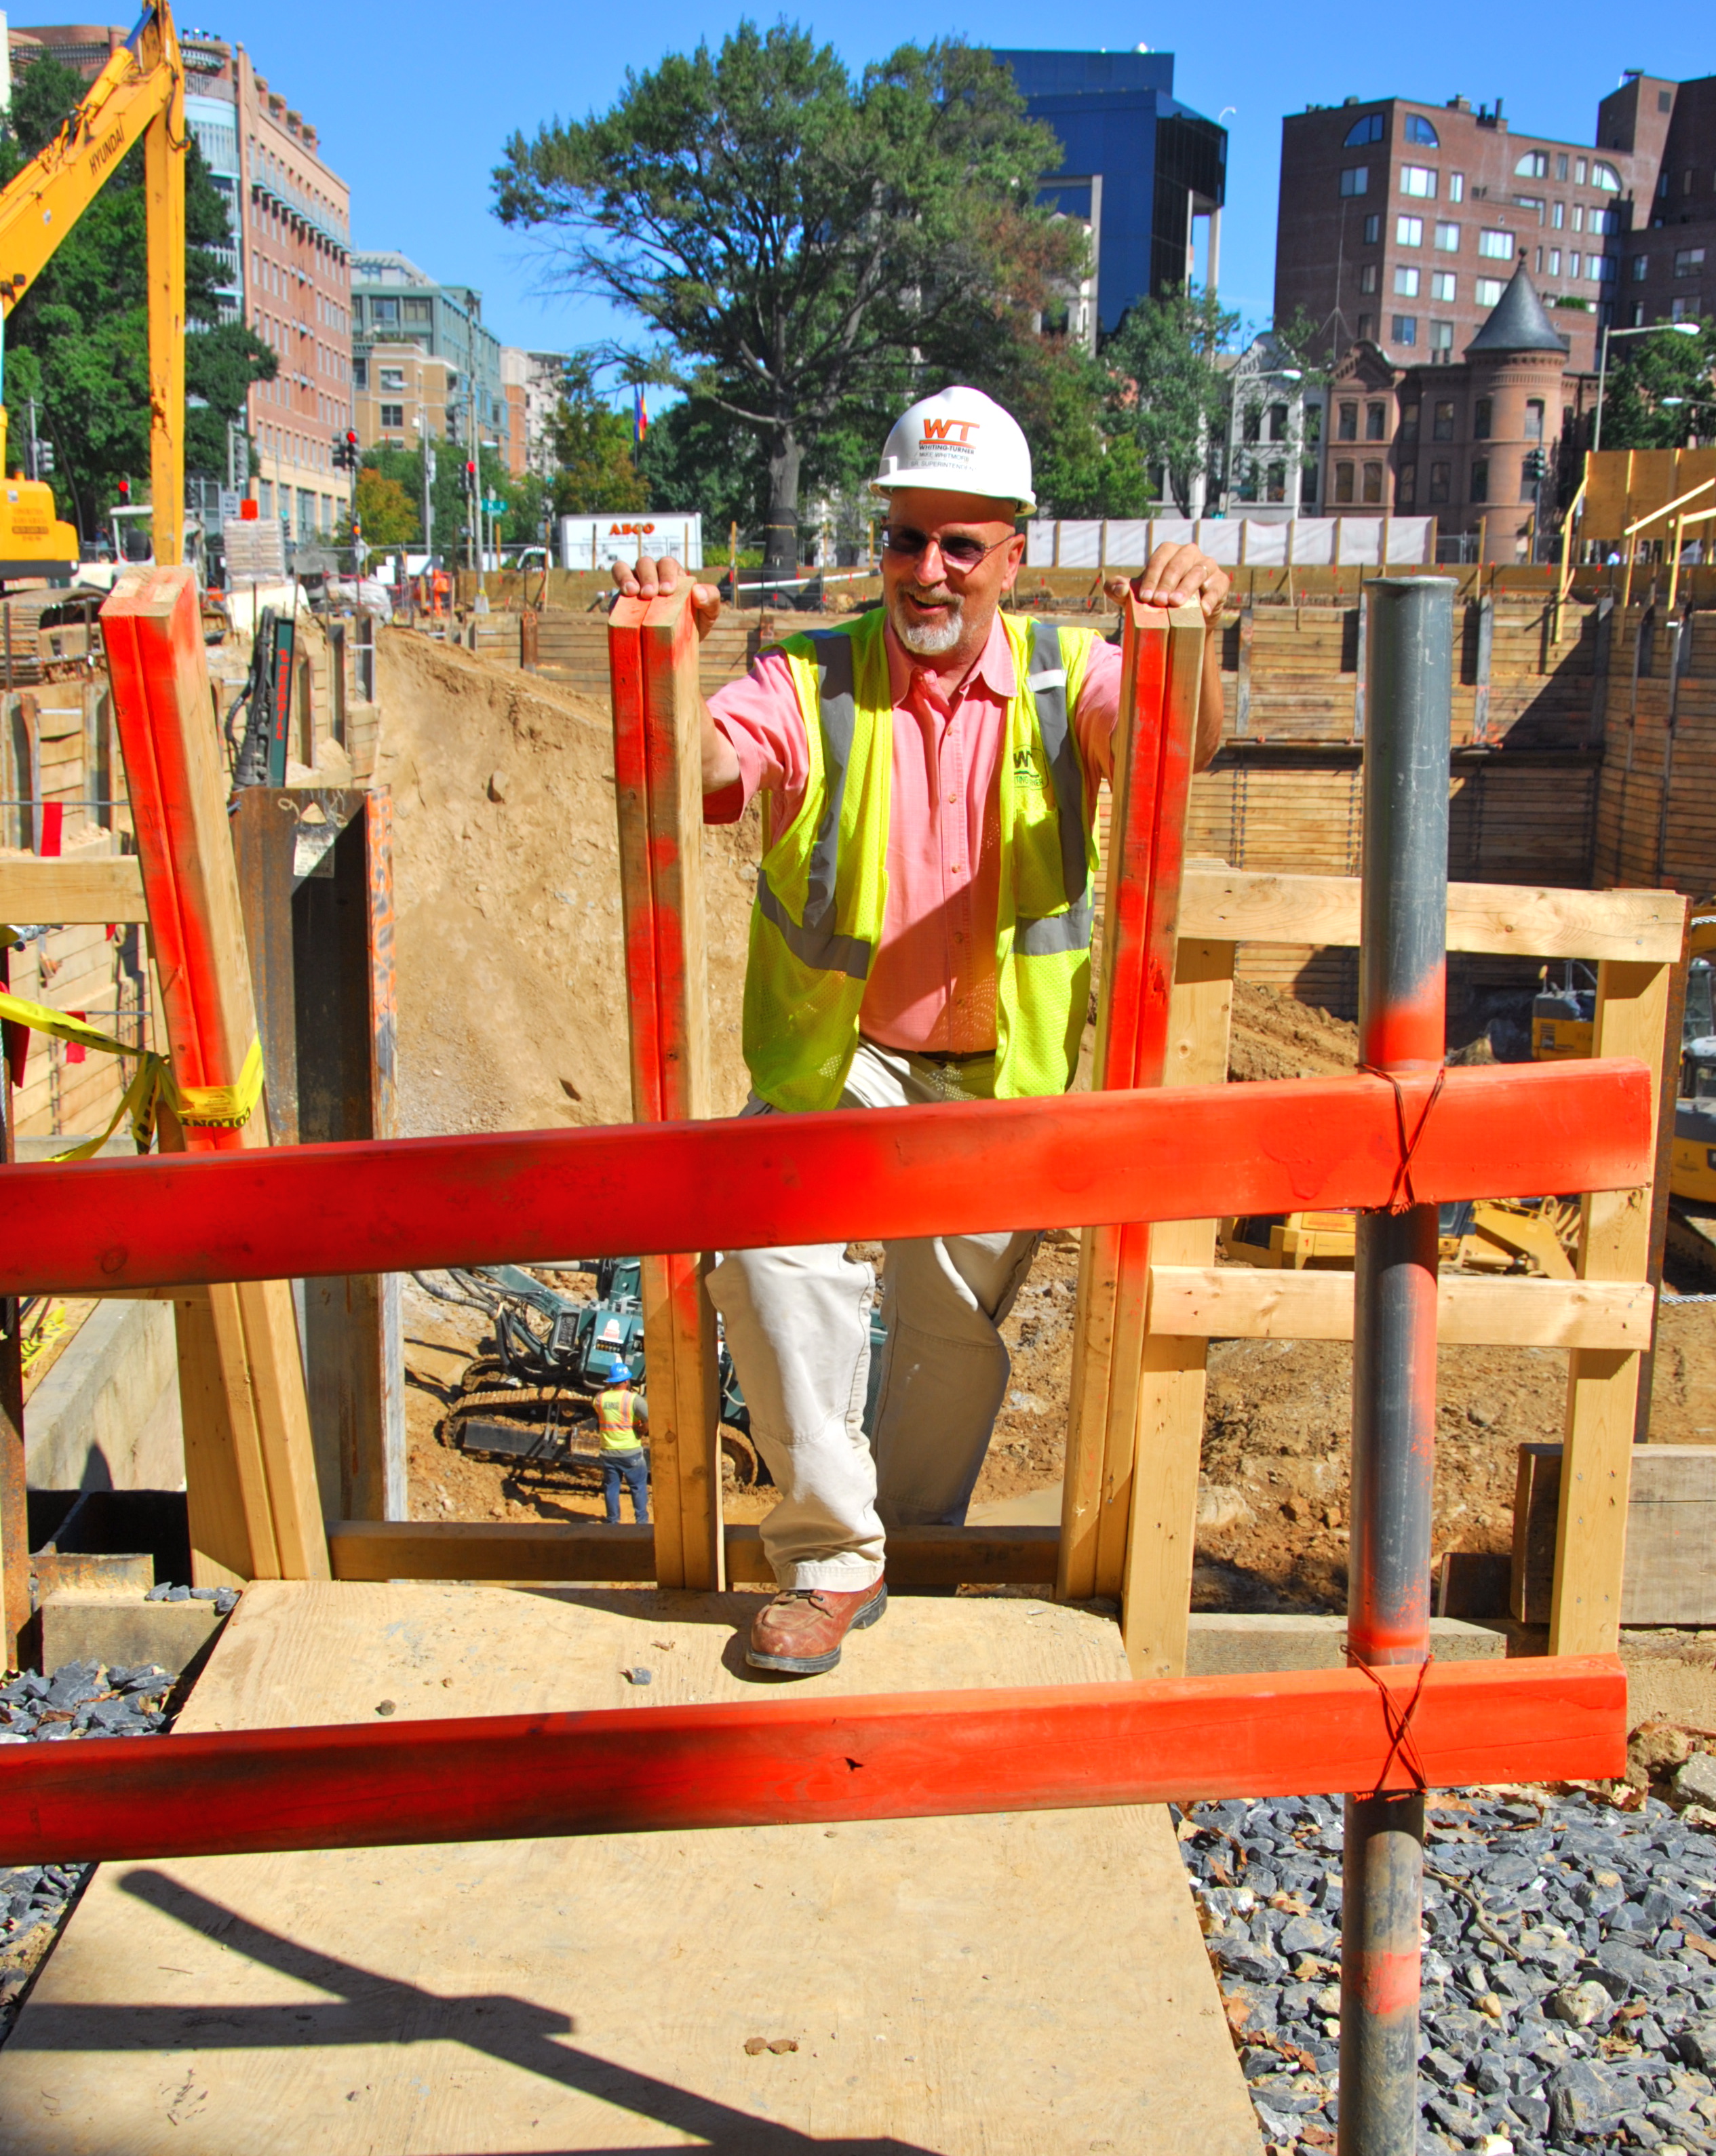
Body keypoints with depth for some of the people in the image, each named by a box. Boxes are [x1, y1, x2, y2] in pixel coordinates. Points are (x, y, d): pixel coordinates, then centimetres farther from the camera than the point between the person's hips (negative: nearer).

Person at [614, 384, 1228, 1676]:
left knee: (957, 1329, 13)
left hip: (994, 1075, 2)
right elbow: (697, 760, -22)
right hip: (830, 1059, -1)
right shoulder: (814, 685, -5)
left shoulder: (1066, 681, -2)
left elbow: (1183, 737, -20)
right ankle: (833, 1554, -9)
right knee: (776, 1256, -26)